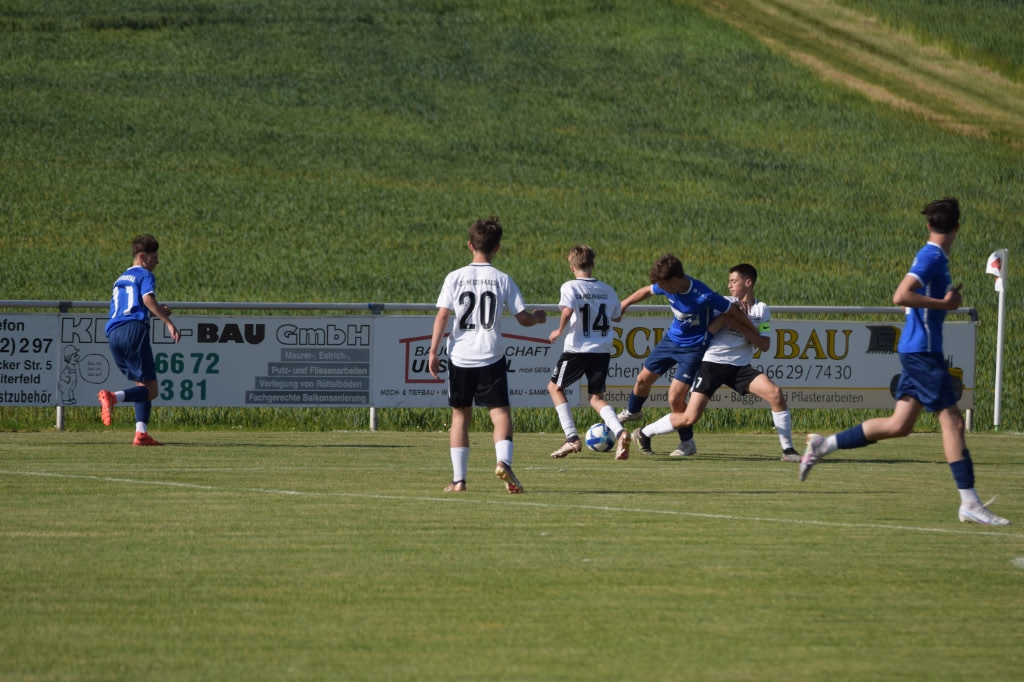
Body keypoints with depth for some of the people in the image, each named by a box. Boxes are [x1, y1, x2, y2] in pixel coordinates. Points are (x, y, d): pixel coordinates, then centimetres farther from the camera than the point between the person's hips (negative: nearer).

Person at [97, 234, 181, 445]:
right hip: (134, 331, -8)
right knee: (150, 389, -7)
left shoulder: (121, 279, 29)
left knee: (143, 386, 14)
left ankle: (141, 433, -2)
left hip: (113, 333, 8)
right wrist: (168, 323, -21)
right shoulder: (145, 276, 4)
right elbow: (148, 299, -15)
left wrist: (155, 313, 34)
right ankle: (113, 397, -32)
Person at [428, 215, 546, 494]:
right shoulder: (502, 280, 0)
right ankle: (504, 461, -29)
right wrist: (538, 317, 24)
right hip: (491, 357, -1)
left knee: (460, 416, 12)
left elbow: (442, 315, -6)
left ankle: (458, 479, 10)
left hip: (460, 356, 1)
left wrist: (433, 351, -3)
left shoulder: (455, 278, 0)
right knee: (500, 413, -1)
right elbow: (523, 318, 2)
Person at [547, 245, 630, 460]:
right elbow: (617, 316, 19)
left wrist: (559, 331, -9)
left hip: (577, 348, -4)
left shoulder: (570, 287, -7)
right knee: (596, 398, 13)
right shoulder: (607, 290, 8)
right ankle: (620, 432, -15)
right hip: (602, 351, 4)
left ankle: (572, 438, 4)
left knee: (555, 387, 16)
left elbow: (567, 310, -24)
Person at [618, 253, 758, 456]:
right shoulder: (668, 287, -15)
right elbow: (647, 291, 8)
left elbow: (733, 312, -22)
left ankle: (687, 443, 7)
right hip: (671, 339, 7)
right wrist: (625, 303, 23)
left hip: (693, 347, -6)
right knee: (644, 379, 19)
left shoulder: (703, 296, -34)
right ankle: (632, 411, 51)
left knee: (675, 398, -14)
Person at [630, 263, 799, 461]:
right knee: (690, 417, -10)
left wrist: (744, 328, -13)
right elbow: (708, 329, -12)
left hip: (740, 367, 2)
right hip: (713, 362, -2)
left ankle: (788, 449, -9)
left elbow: (764, 345, -2)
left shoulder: (761, 310, 6)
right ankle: (644, 434, 11)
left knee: (775, 393, -20)